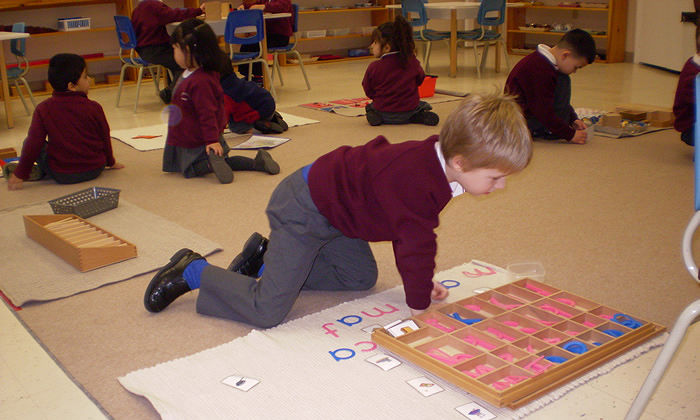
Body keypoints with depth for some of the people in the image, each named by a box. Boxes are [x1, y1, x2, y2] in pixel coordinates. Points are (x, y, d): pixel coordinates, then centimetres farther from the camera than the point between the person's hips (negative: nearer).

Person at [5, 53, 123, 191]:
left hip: (62, 176, -2)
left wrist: (20, 174, 0)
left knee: (27, 143, 14)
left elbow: (33, 143, -8)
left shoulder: (43, 109, -8)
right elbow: (105, 138, 4)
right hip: (95, 170, 2)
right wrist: (111, 162, 21)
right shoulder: (94, 108, -7)